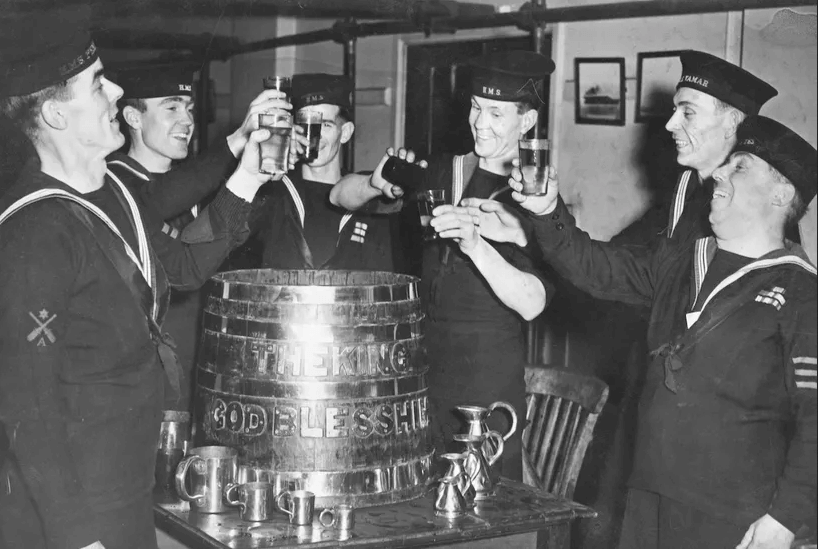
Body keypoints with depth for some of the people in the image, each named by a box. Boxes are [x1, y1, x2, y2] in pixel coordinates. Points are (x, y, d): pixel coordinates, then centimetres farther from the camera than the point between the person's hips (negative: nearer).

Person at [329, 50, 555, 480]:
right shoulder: (440, 175, 9)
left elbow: (532, 304, -19)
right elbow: (341, 196, 8)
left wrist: (475, 245, -33)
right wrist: (378, 184, -14)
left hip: (489, 388, -4)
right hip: (423, 369, 4)